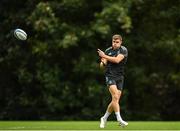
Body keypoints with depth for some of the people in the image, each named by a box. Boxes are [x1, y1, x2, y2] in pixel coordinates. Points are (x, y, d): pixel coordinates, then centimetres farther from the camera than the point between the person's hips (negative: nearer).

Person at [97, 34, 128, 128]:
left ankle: (104, 118, 20)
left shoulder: (123, 50, -1)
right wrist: (103, 63, -13)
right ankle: (119, 119, -26)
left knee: (115, 100, 1)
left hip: (120, 77, 1)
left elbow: (117, 60, -19)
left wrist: (104, 56, -15)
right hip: (110, 76, -1)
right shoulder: (108, 51, 6)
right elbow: (102, 66, 10)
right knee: (115, 97, -21)